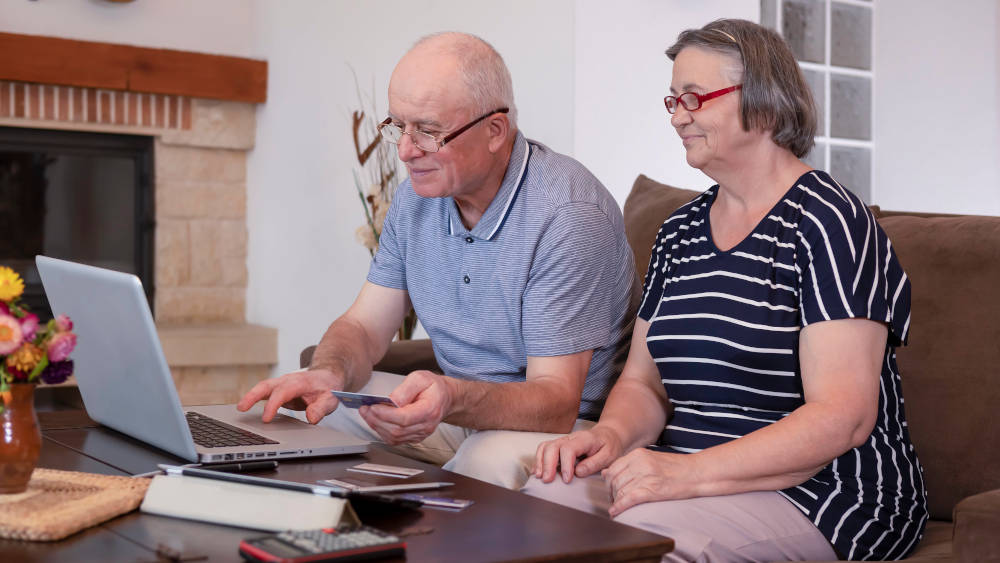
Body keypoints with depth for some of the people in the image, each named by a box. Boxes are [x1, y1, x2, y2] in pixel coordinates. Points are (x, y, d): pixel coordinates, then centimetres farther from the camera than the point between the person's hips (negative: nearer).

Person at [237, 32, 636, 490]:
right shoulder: (418, 195, 1)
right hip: (461, 405, 6)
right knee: (303, 407, -9)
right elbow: (364, 324, 2)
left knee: (490, 460, -38)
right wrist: (330, 372, -23)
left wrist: (453, 399, -46)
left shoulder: (568, 216, -24)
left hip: (573, 424, -6)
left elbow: (557, 401, -26)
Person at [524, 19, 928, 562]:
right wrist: (611, 435, -8)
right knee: (536, 501, -20)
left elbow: (844, 416, -18)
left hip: (822, 493, -6)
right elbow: (643, 382, 16)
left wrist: (693, 472, -27)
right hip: (685, 471, 6)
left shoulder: (827, 221, -10)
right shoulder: (679, 231, 14)